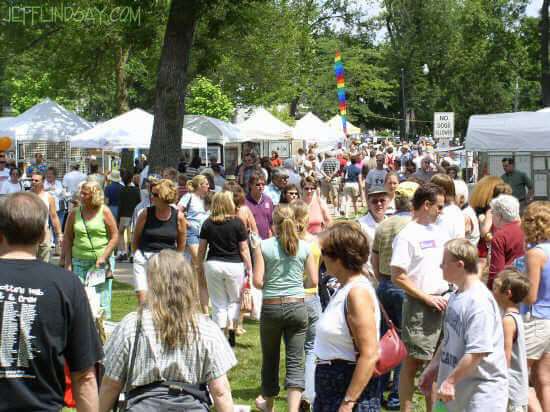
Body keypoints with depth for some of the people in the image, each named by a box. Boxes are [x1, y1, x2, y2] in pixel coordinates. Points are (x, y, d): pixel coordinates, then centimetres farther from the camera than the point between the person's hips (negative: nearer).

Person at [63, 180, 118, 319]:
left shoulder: (105, 212, 0)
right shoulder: (74, 213, 8)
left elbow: (114, 237, 0)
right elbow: (67, 239, 11)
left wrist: (103, 257, -10)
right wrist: (68, 262, 4)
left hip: (101, 262, -2)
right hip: (79, 261, 2)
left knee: (101, 296, -2)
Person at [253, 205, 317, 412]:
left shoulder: (263, 246, -5)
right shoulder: (304, 247, 0)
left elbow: (258, 282, -9)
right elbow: (313, 281, 2)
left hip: (271, 306, -1)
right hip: (297, 306, 1)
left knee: (270, 359, 17)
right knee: (295, 362, 2)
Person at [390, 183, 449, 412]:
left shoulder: (438, 232, 13)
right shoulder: (407, 235, -11)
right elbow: (397, 276, -16)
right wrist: (427, 298, -15)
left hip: (441, 304, 7)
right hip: (419, 307, -7)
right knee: (412, 363, 0)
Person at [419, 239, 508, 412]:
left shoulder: (479, 302, -22)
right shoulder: (456, 297, 9)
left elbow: (478, 352, -26)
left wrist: (451, 380, -21)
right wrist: (432, 368, 20)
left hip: (481, 392, -10)